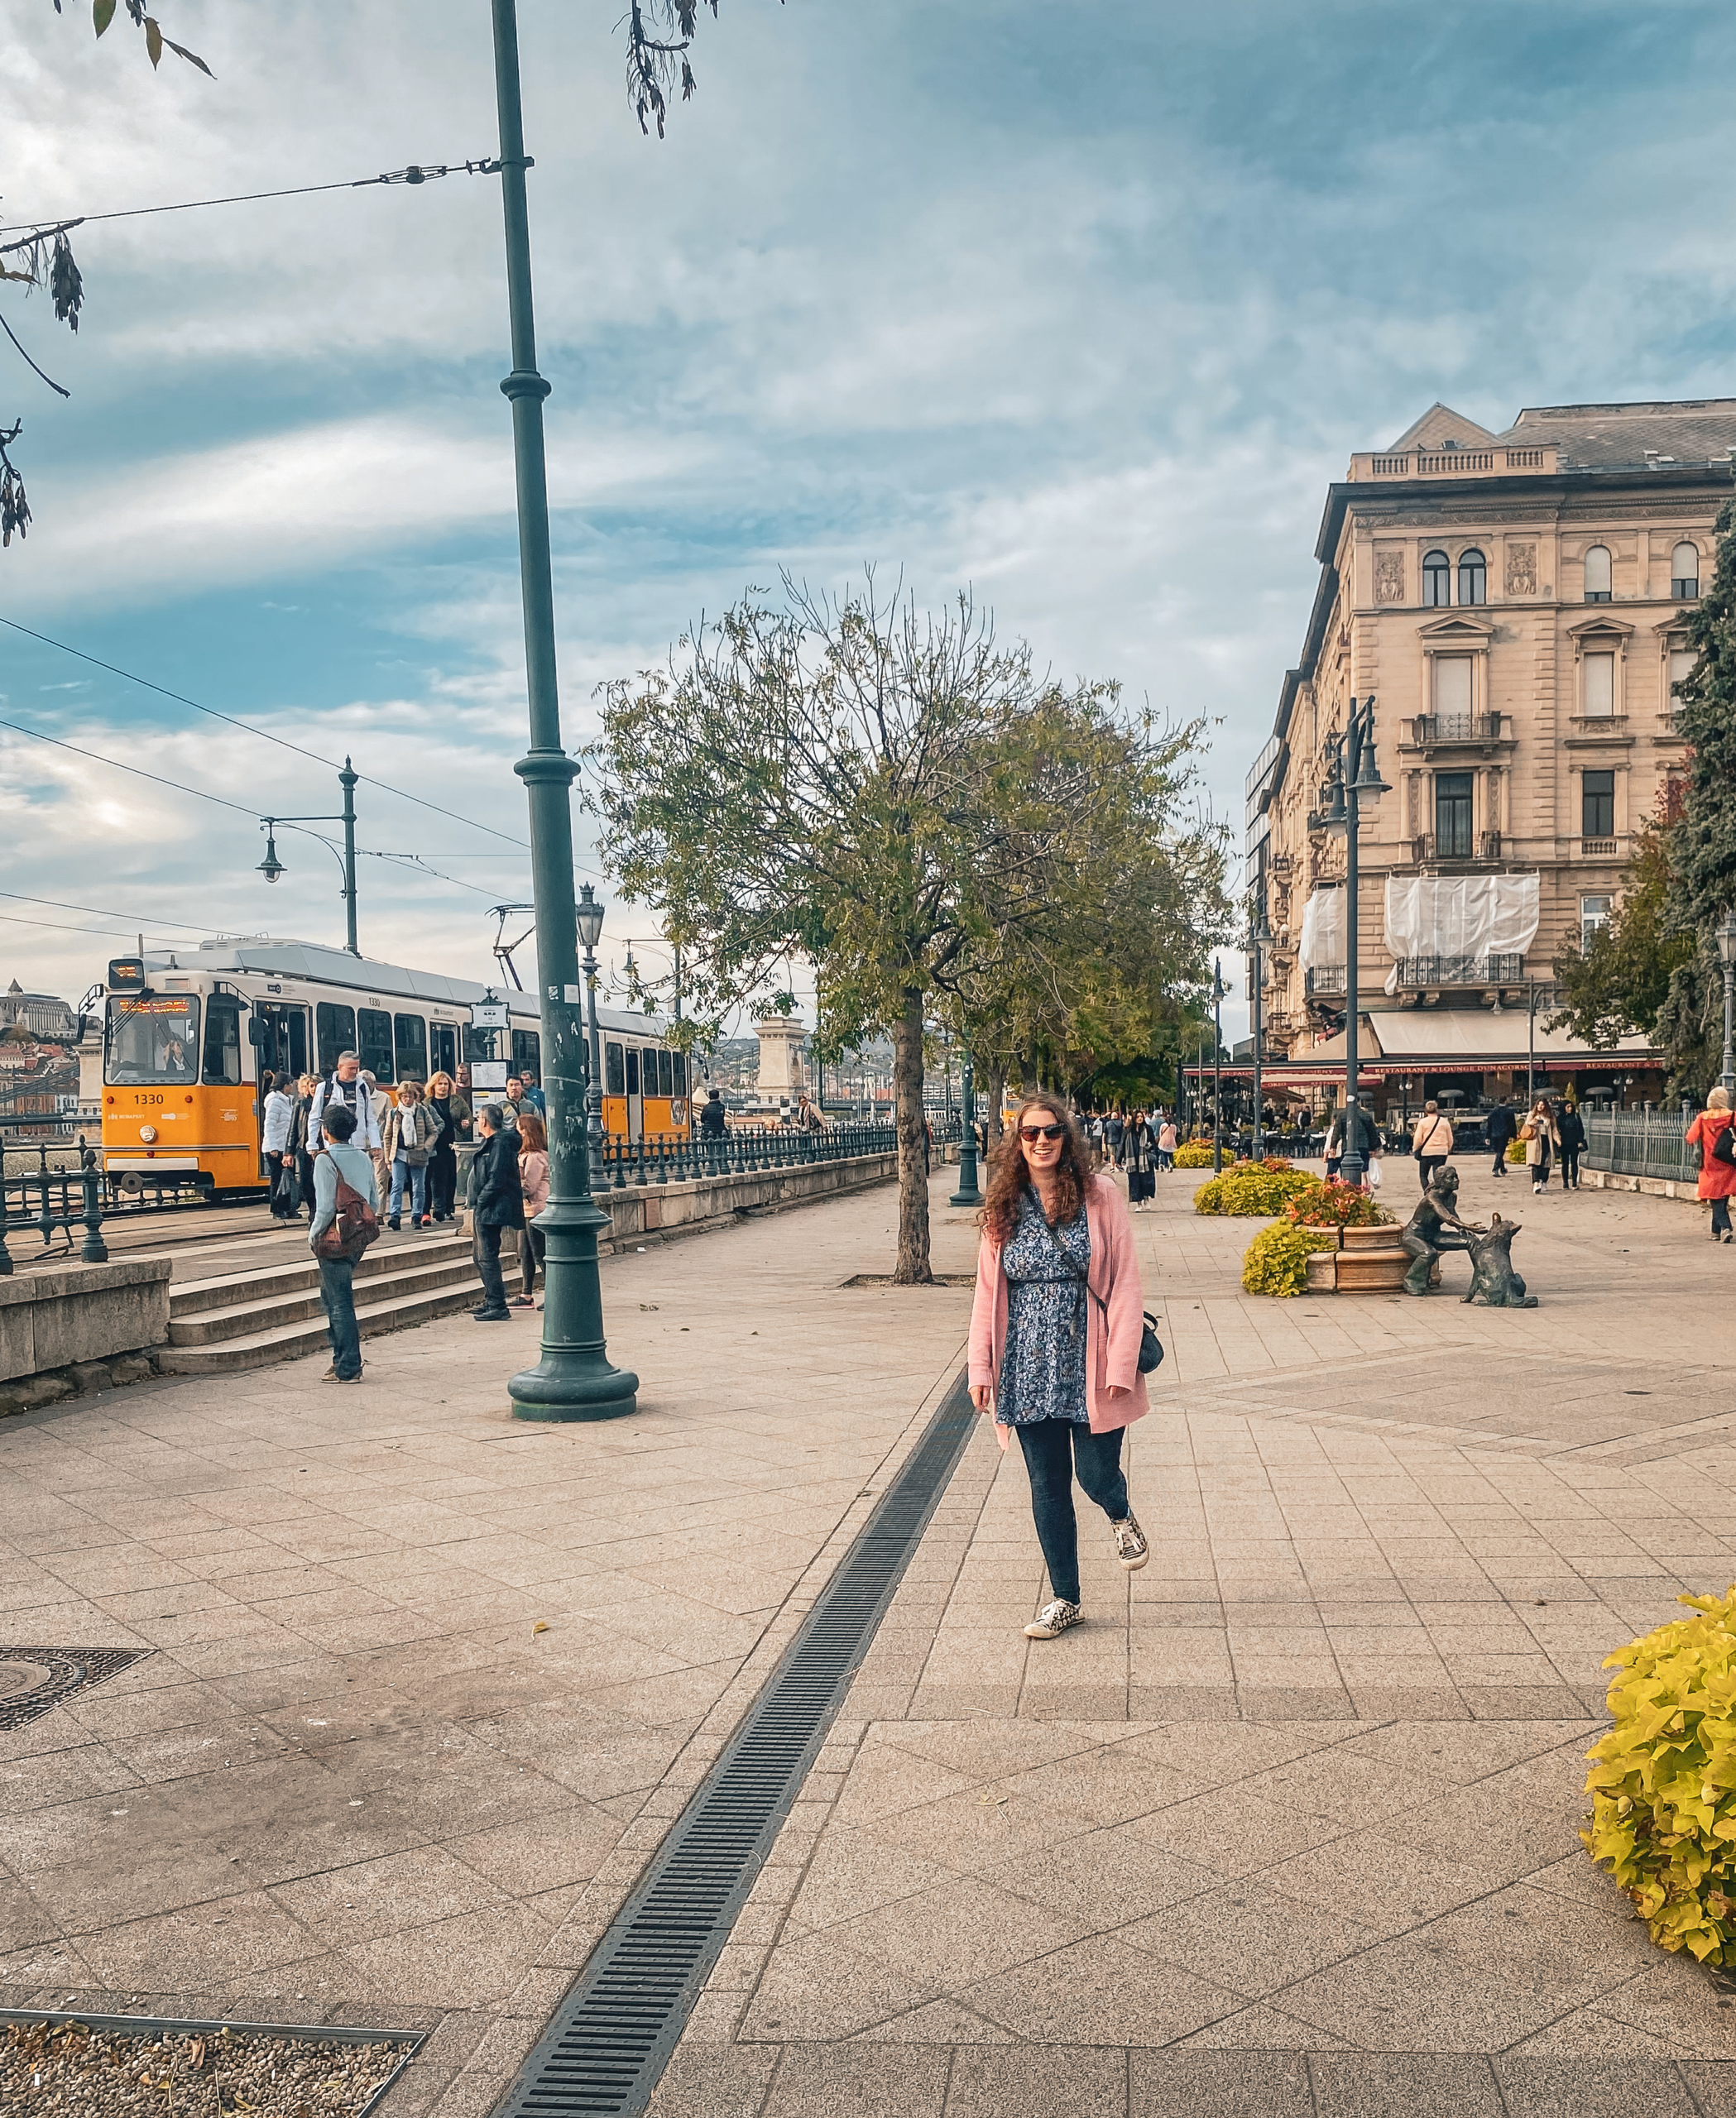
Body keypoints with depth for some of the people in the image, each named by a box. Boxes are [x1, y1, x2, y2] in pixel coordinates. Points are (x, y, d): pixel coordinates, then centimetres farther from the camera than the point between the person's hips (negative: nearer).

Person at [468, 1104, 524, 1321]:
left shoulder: (499, 1144, -16)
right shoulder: (491, 1142, 17)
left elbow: (497, 1180, -22)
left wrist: (480, 1202, -18)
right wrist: (478, 1203, 14)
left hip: (491, 1211, -11)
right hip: (485, 1210, 11)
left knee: (487, 1257, -11)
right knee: (481, 1255, 18)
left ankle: (497, 1307, -9)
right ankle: (491, 1301, 27)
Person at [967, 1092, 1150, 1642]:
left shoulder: (1100, 1196, -4)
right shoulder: (1004, 1208, 4)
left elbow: (1125, 1283, -6)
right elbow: (987, 1293, 7)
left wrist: (1122, 1363, -12)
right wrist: (981, 1369, 2)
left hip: (1088, 1364, -2)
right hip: (1028, 1369, 3)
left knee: (1096, 1475, 2)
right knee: (1047, 1488, 9)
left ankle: (1122, 1517, 39)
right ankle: (1064, 1600, 23)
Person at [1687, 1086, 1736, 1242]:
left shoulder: (1703, 1118, -5)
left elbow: (1691, 1138, -6)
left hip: (1710, 1165, -1)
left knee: (1717, 1200, 2)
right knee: (1722, 1198, 13)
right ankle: (1716, 1232, 20)